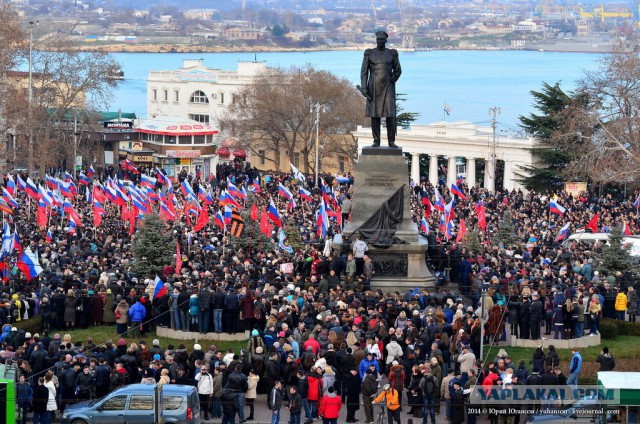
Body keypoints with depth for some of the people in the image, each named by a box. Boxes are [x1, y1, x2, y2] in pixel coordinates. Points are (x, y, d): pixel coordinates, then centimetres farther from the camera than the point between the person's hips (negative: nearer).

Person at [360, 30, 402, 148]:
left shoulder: (392, 53, 4)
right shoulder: (369, 53, 2)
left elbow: (397, 71, 11)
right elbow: (364, 71, 0)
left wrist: (390, 84, 1)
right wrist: (363, 87, -10)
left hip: (388, 88, 0)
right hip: (373, 87, 0)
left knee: (390, 114, -8)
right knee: (374, 114, 0)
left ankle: (391, 141, 1)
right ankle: (376, 141, 8)